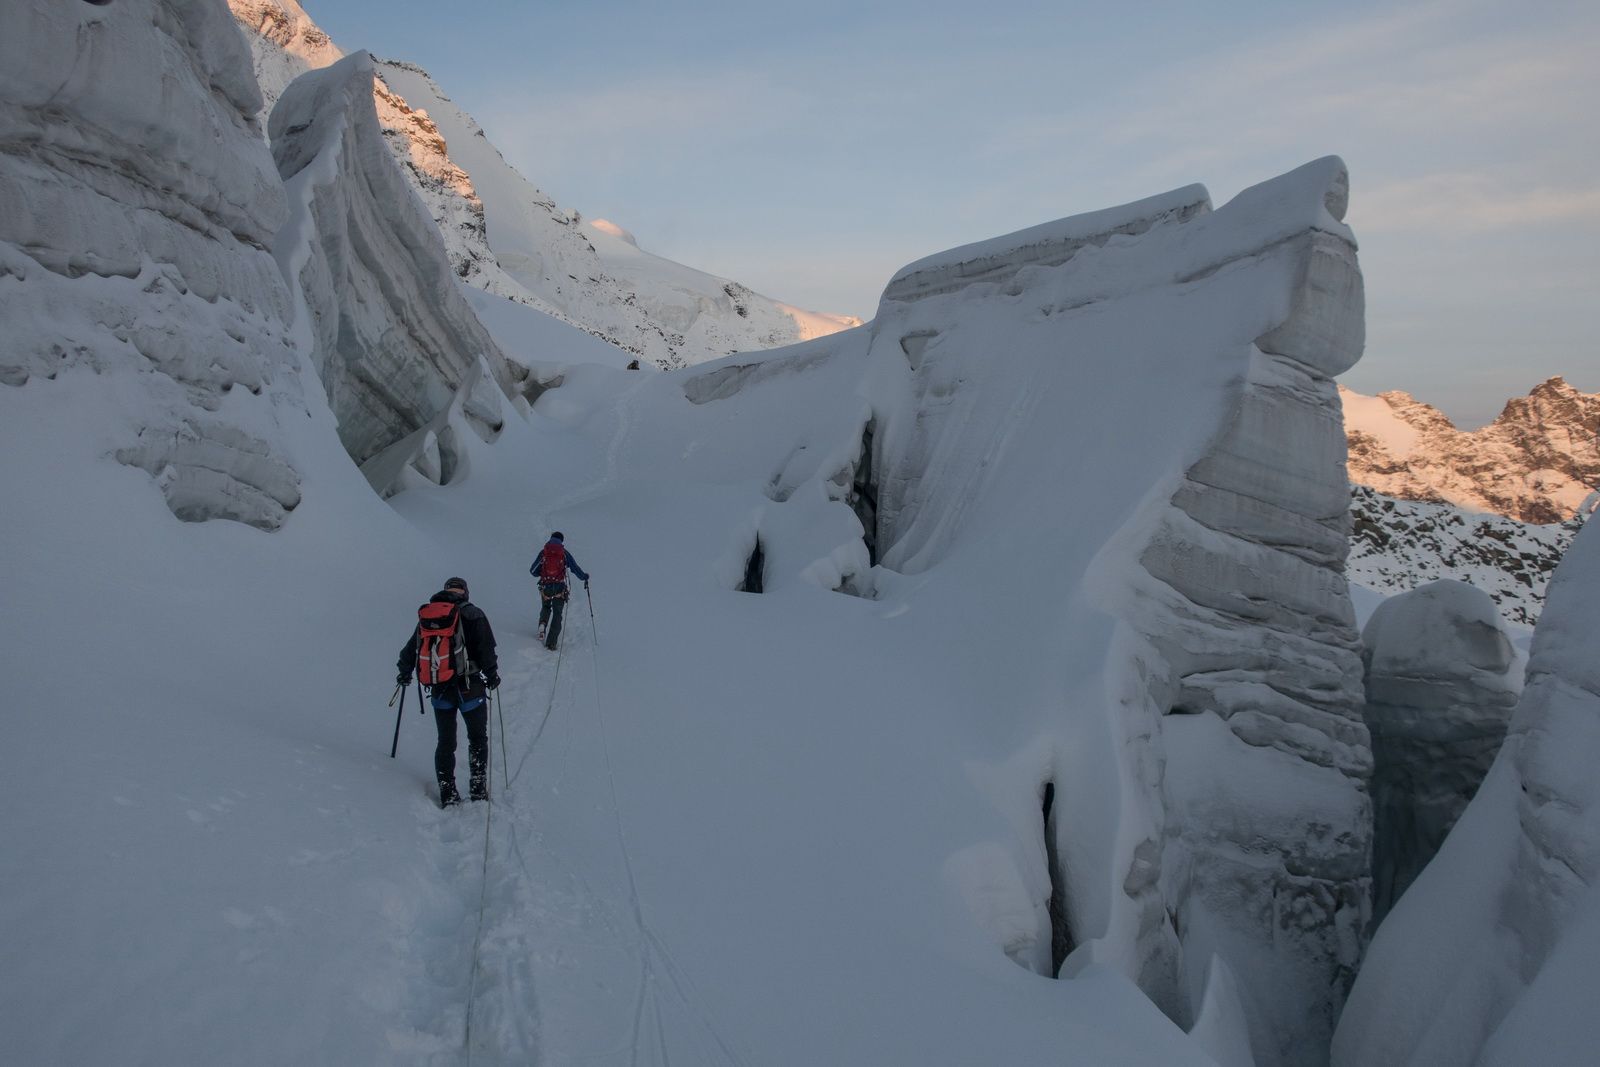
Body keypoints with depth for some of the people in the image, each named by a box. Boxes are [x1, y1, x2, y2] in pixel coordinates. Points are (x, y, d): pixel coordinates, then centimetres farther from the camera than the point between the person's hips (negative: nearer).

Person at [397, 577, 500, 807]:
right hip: (470, 689, -3)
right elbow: (486, 650, -12)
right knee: (478, 739, 14)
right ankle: (478, 790, 13)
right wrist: (491, 675, 3)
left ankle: (447, 794, 14)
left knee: (445, 742, 14)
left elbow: (411, 649, 12)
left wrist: (405, 673, 28)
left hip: (440, 690, 3)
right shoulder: (473, 615, -7)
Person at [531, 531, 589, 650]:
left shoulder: (543, 552, 2)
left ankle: (542, 624, -1)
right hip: (559, 587, -1)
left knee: (546, 607, 29)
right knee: (557, 614, 9)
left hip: (545, 586, 1)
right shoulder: (564, 553, -1)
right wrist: (584, 577, 19)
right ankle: (551, 642, 1)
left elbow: (533, 571, 4)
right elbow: (575, 568, 0)